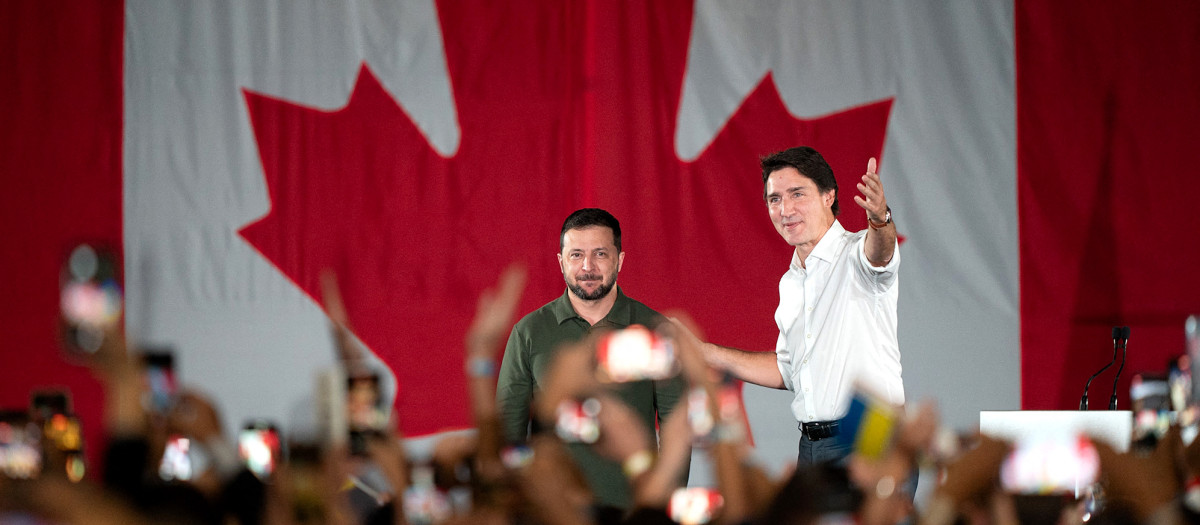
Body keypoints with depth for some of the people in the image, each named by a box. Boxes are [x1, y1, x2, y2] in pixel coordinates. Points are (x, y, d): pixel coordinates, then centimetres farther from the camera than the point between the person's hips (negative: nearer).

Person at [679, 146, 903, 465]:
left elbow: (878, 253, -31)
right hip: (812, 448, 7)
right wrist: (704, 353, 24)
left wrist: (880, 219, -54)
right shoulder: (791, 282, 18)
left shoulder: (855, 256, -5)